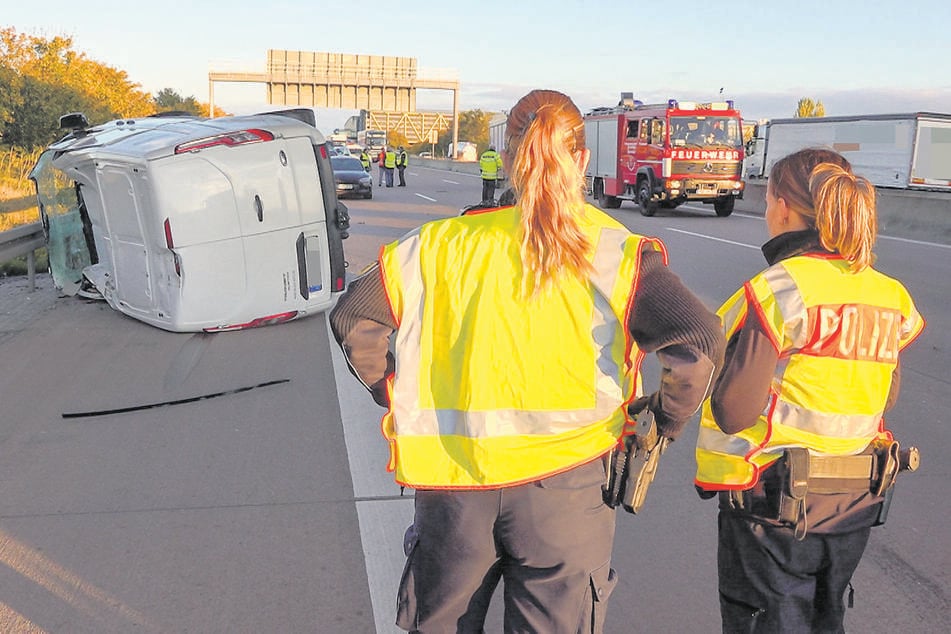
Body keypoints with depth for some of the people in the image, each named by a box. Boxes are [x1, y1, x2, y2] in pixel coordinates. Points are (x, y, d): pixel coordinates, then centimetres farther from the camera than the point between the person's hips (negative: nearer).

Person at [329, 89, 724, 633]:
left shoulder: (446, 242, 3)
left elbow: (353, 318, 3)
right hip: (561, 482, -2)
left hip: (453, 481, 3)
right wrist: (665, 421, -1)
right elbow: (699, 341, -16)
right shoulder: (613, 251, -4)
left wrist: (399, 397, 11)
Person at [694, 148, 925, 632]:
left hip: (776, 503, -6)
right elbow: (883, 400, 11)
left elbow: (734, 413, -21)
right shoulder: (889, 296, 2)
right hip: (858, 502, 7)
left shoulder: (779, 288, -19)